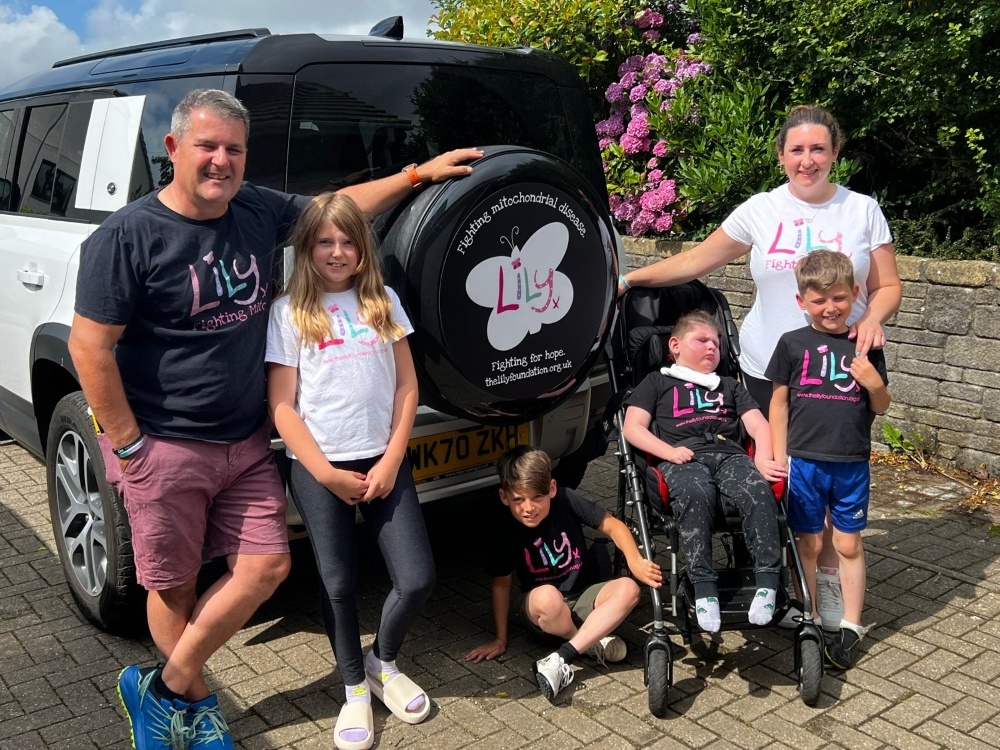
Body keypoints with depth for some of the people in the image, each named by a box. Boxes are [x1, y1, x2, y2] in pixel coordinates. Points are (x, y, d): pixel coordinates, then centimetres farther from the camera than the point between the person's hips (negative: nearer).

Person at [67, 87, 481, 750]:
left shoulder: (260, 212, 2)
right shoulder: (128, 236, -14)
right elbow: (90, 346, -14)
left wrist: (419, 173, 13)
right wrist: (128, 444, -12)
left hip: (247, 443, 6)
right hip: (165, 448, -5)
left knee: (267, 567, 6)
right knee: (175, 585, 9)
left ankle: (165, 690, 23)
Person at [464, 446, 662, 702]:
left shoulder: (566, 501, -16)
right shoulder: (505, 530, -17)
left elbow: (612, 525, -7)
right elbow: (502, 583, -8)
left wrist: (635, 562, -24)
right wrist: (500, 640, -5)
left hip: (584, 598, 2)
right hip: (541, 610, -2)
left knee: (628, 589, -28)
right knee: (547, 597, -38)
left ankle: (561, 659, -30)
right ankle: (595, 644, -12)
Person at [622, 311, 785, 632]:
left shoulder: (729, 386, 35)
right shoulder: (657, 382, 24)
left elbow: (758, 425, 20)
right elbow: (632, 428, 11)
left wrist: (763, 459, -2)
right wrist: (670, 452, -6)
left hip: (729, 455, 3)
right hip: (684, 459, -3)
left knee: (758, 490, -32)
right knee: (695, 495, -38)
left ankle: (767, 581, -34)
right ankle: (704, 587, -38)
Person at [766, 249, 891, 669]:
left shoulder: (866, 347, 1)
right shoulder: (792, 344, -3)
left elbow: (881, 407, 8)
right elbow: (779, 402, 3)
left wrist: (874, 384, -14)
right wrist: (779, 460, 0)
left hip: (852, 464, 1)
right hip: (804, 461, -1)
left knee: (849, 545, 9)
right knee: (808, 543, 9)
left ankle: (850, 627, 22)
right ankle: (810, 621, 24)